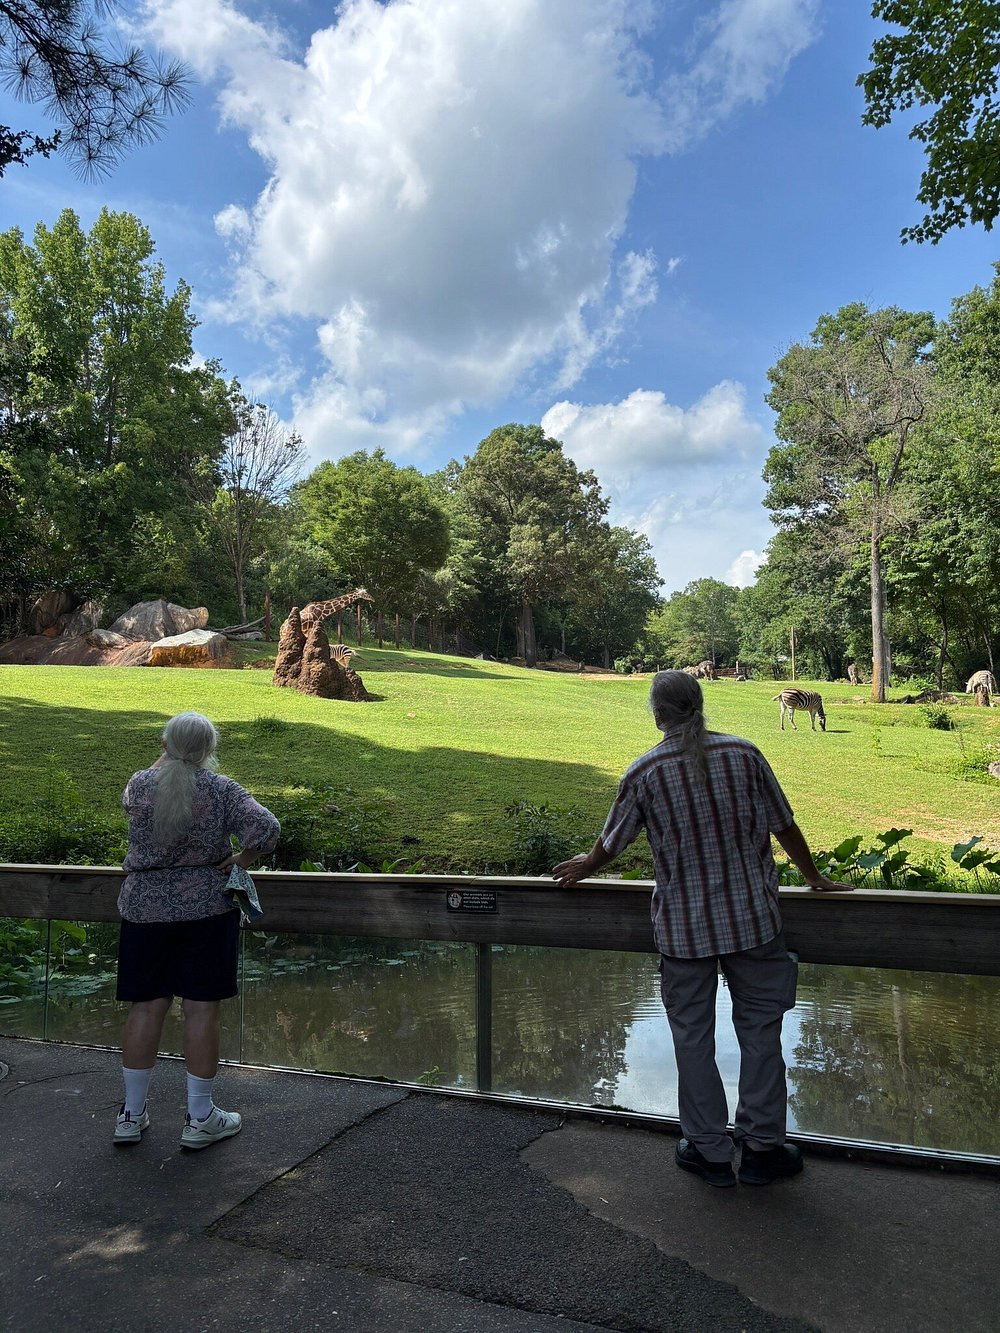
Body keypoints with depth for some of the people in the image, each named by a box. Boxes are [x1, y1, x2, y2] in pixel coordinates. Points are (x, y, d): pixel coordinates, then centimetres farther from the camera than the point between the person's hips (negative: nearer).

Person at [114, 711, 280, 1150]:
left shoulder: (139, 785, -3)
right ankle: (200, 1119, 15)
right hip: (206, 910, -3)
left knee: (146, 1007, 12)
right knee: (202, 1010, 5)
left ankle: (131, 1115, 24)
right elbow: (266, 829, -22)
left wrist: (166, 758, 22)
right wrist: (238, 862, -6)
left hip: (144, 908, 3)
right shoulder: (222, 790, -10)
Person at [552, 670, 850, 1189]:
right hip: (751, 917, 2)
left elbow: (611, 842, 3)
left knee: (693, 1037, 13)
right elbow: (784, 826, 2)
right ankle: (761, 1146, 25)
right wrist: (817, 880, 18)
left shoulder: (644, 772, -9)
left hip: (683, 927, -1)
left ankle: (709, 1151, 25)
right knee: (760, 1028, 15)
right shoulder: (743, 754, -6)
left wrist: (583, 867, 24)